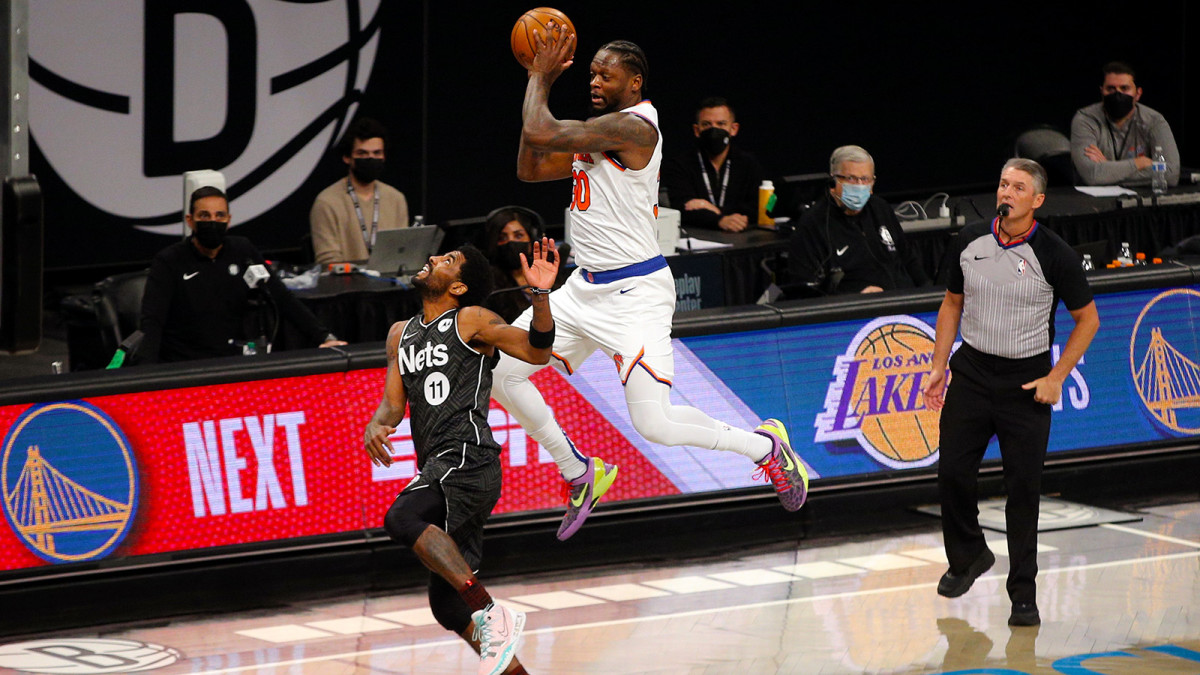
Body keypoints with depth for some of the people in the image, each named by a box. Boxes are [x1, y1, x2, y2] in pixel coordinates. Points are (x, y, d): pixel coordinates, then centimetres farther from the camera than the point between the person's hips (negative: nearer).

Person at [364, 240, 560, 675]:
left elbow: (537, 352, -8)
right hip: (437, 469, 8)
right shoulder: (401, 335, 23)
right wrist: (376, 426, -3)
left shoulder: (471, 321, 2)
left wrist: (540, 295, -24)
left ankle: (493, 617, -33)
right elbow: (394, 403, 20)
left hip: (468, 459, -8)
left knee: (402, 520, -33)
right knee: (448, 606, 6)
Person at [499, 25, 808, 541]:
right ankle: (581, 475, 16)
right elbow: (529, 168, 14)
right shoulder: (597, 135, 13)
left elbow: (540, 133, -24)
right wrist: (538, 80, 9)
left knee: (654, 425, -13)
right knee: (501, 372, 1)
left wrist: (540, 78, -7)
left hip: (634, 294, -9)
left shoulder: (633, 126, -18)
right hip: (586, 287, 9)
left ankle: (767, 447, 12)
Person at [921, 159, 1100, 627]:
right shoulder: (970, 241, 1)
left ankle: (1024, 595, 5)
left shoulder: (1053, 254, -10)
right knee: (953, 472, 1)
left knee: (1023, 488, -2)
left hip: (1027, 383, -3)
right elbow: (952, 303, 14)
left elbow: (1087, 318, 0)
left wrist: (1056, 377, -7)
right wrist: (938, 368, 8)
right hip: (972, 372, 3)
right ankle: (968, 556, 28)